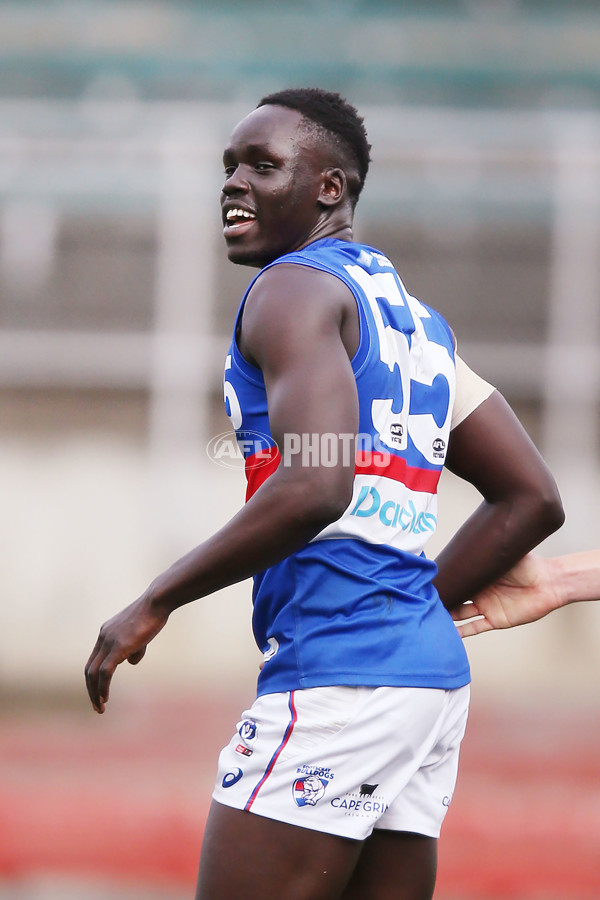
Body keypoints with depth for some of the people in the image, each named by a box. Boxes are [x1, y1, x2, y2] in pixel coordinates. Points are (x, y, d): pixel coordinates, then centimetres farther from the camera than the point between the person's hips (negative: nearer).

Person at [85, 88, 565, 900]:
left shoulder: (295, 288, -6)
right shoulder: (413, 316, 21)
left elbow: (315, 486, -21)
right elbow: (532, 500, 22)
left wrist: (154, 604, -13)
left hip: (334, 677, -9)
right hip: (432, 675, 9)